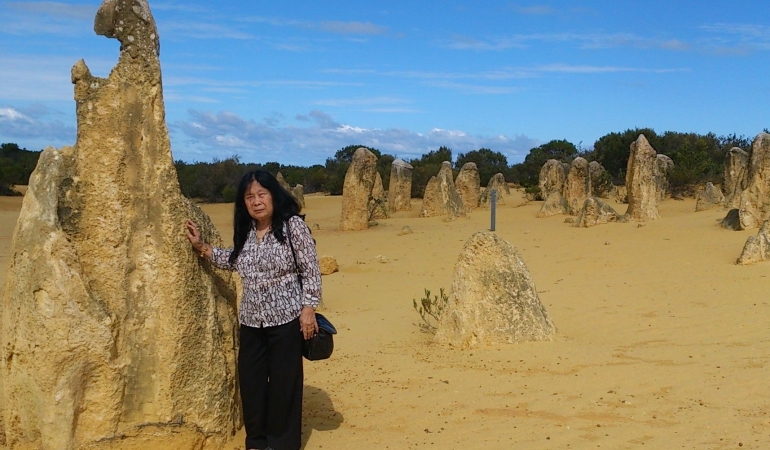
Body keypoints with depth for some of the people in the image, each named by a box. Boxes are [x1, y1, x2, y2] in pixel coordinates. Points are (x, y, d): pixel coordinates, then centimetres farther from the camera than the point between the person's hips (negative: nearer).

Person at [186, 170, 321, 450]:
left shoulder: (292, 225, -11)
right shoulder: (245, 231, 6)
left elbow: (310, 270, -10)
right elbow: (236, 261, 23)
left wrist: (308, 308, -15)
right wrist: (202, 247, 16)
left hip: (285, 320, -6)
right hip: (251, 322, 6)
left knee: (283, 382, 4)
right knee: (250, 381, 11)